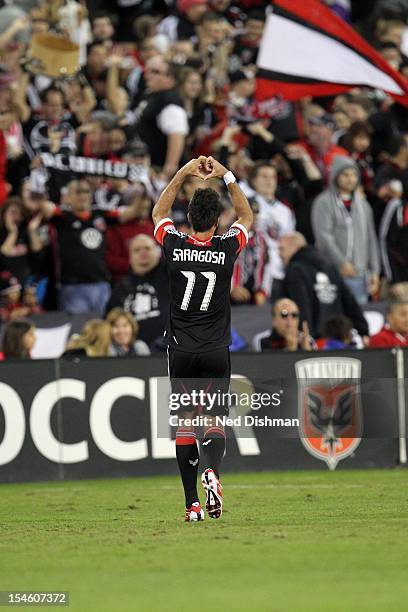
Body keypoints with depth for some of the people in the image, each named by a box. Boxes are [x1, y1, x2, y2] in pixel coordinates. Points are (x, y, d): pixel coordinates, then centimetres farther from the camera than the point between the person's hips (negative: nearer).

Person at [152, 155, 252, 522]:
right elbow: (247, 217, 15)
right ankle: (212, 472, -30)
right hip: (216, 352, -1)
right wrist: (225, 176, 13)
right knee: (215, 420, 0)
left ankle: (192, 503, 4)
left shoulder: (175, 246, -5)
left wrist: (184, 173, 15)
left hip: (181, 351, 1)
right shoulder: (227, 248, -6)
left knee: (184, 425, 6)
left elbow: (159, 213, 17)